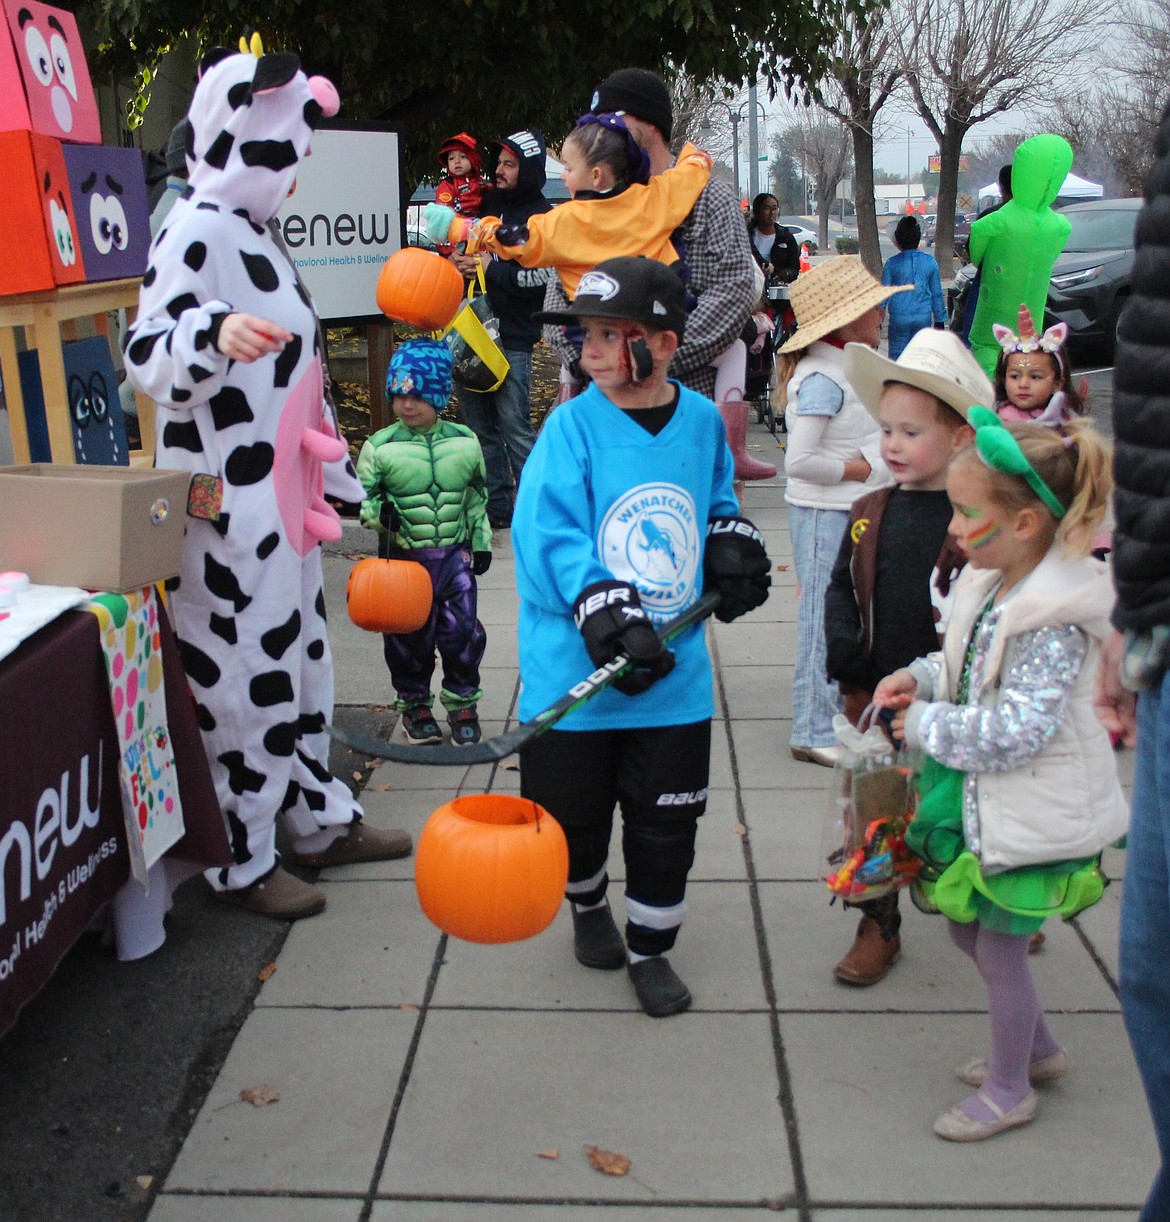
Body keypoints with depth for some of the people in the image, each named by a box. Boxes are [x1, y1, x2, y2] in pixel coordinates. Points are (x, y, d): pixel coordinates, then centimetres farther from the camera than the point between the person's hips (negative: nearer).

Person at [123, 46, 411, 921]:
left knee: (297, 654, 18)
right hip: (227, 503, -10)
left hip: (281, 494, 10)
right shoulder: (197, 230, -15)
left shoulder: (250, 229, 16)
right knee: (241, 672, -1)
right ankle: (240, 862, 14)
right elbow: (147, 356, -25)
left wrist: (337, 473, 27)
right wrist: (215, 333, -46)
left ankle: (320, 821, 33)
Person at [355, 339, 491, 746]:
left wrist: (482, 544, 12)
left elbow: (477, 499, 11)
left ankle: (462, 704, 19)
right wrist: (379, 513, -23)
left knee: (462, 631, 1)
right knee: (409, 636, 8)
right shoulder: (380, 447, -7)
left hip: (455, 554, 1)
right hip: (405, 557, -1)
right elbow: (360, 498, -2)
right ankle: (414, 705, 26)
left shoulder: (464, 441, 0)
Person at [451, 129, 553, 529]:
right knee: (478, 424, 9)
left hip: (512, 338, -6)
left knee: (514, 426, -7)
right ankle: (495, 504, 17)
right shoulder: (487, 204, 14)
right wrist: (454, 260, 3)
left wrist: (492, 268, -13)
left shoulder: (543, 218, -4)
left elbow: (545, 278, -14)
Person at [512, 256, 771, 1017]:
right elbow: (551, 539, -19)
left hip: (674, 673, 2)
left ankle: (650, 948, 32)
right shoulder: (573, 425, -10)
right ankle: (589, 903, 45)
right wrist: (608, 620, -29)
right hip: (575, 672, -2)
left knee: (666, 825, 11)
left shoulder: (702, 421, 2)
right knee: (572, 816, 13)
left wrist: (734, 549, 1)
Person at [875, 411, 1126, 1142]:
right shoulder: (993, 585, 1)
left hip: (1032, 816, -9)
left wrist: (925, 724, -20)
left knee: (1000, 947, 6)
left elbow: (1014, 731, -31)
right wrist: (920, 677, 0)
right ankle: (1039, 1049, 43)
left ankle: (1009, 1089, 29)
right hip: (984, 802, 9)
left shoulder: (1054, 620, -28)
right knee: (968, 927, 21)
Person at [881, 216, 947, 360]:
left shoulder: (892, 263, -6)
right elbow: (937, 293, 6)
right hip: (923, 317, 2)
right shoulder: (930, 261, 0)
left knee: (896, 356, 5)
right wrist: (940, 320, 16)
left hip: (899, 317, -2)